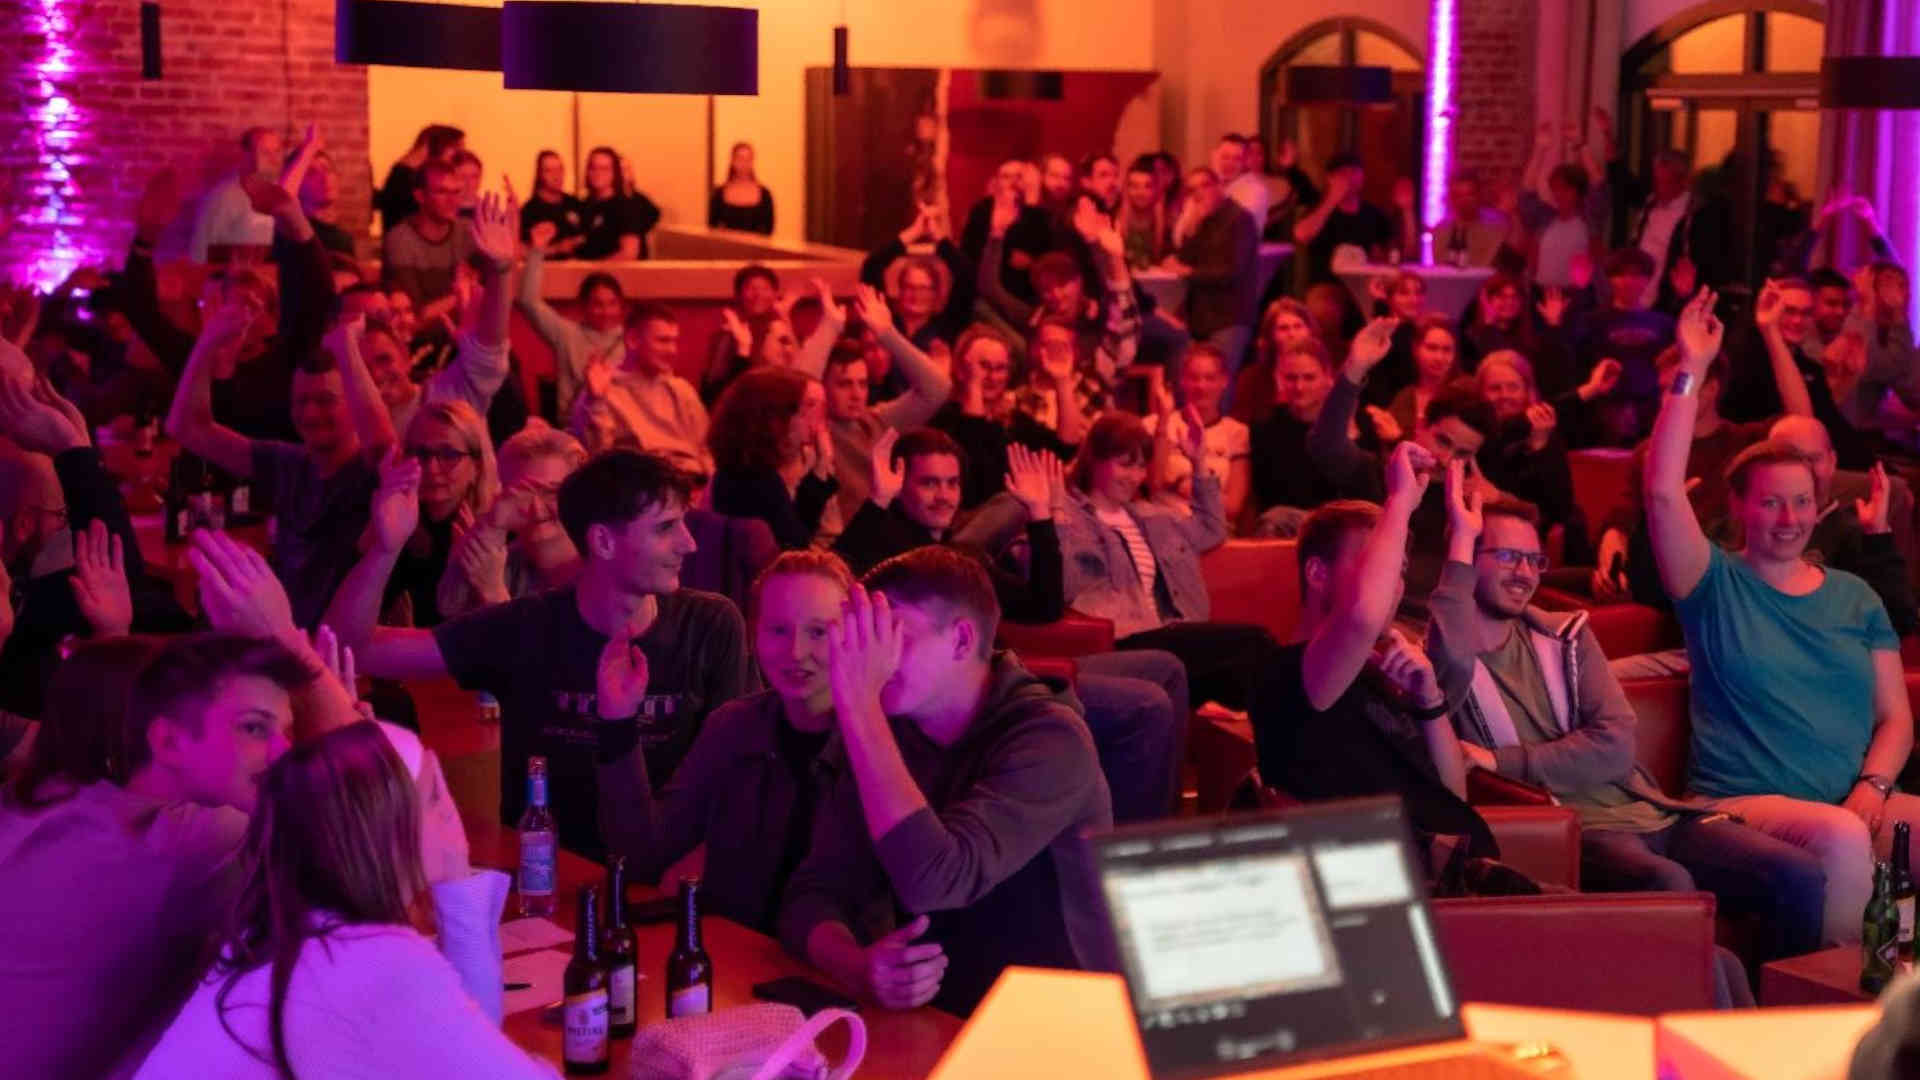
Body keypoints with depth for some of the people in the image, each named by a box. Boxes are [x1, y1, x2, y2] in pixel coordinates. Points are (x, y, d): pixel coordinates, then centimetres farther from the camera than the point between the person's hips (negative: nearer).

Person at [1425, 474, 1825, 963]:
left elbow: (1615, 747, 3)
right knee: (1669, 885, -36)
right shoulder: (1433, 653, 3)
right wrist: (1460, 537, -18)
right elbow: (1454, 661, -25)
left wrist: (1504, 761, -8)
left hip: (1648, 811, 6)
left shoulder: (1565, 634, 17)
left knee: (1800, 874, -14)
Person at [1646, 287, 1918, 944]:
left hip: (1856, 802, 4)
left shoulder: (1854, 597, 18)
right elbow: (1663, 492, -10)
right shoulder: (1717, 585, 7)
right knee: (1841, 837, -35)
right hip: (1744, 803, -4)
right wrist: (1691, 374, -11)